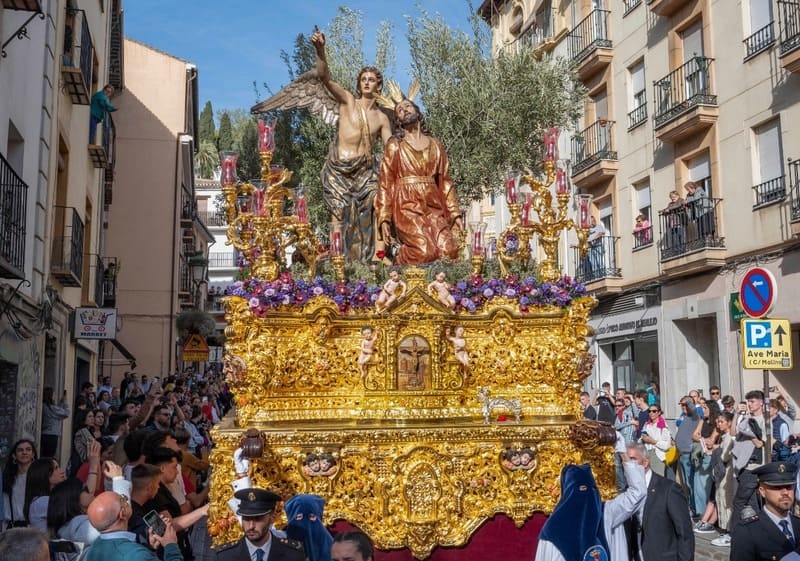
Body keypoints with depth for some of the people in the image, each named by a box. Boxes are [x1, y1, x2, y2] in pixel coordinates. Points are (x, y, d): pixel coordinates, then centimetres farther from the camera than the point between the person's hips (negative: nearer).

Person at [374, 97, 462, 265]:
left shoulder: (436, 145, 17)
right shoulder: (394, 145, 9)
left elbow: (445, 181, 16)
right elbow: (385, 183, 3)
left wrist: (455, 213, 7)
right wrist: (384, 218, -7)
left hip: (433, 206, 3)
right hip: (407, 205, -3)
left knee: (449, 250, -19)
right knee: (425, 251, -23)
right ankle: (399, 251, 6)